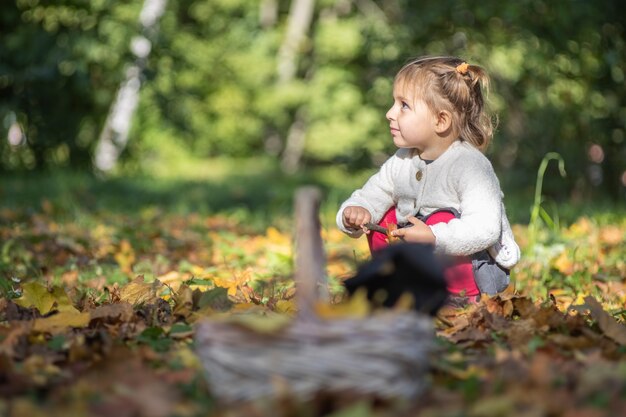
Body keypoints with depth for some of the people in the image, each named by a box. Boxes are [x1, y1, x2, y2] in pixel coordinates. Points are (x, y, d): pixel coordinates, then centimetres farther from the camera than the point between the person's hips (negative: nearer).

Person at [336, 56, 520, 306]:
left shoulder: (469, 165, -23)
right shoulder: (401, 163, 0)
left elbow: (485, 228, -34)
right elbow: (368, 197, 3)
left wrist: (433, 237, -41)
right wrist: (354, 213, -21)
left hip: (481, 274, -7)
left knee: (441, 220, -29)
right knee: (383, 219, 0)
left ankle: (463, 298, -15)